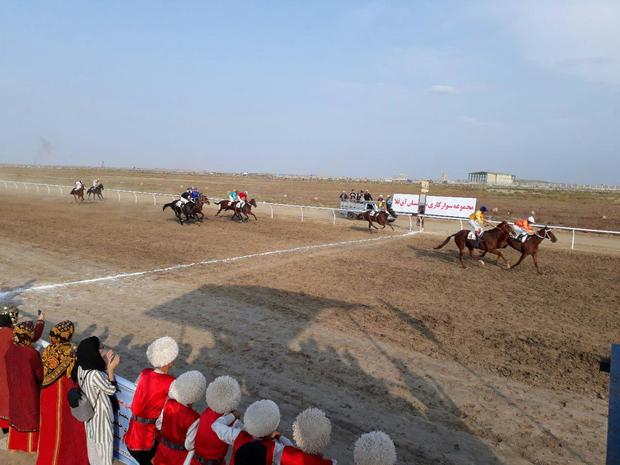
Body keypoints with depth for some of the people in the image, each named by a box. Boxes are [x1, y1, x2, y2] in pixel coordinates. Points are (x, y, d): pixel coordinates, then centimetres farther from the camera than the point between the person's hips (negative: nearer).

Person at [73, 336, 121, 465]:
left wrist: (105, 364, -8)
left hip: (89, 413, 8)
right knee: (104, 446, 16)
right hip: (100, 415, -8)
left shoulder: (80, 367, -13)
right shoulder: (95, 374, -37)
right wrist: (111, 369, -23)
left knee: (92, 443, 30)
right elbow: (111, 390, -21)